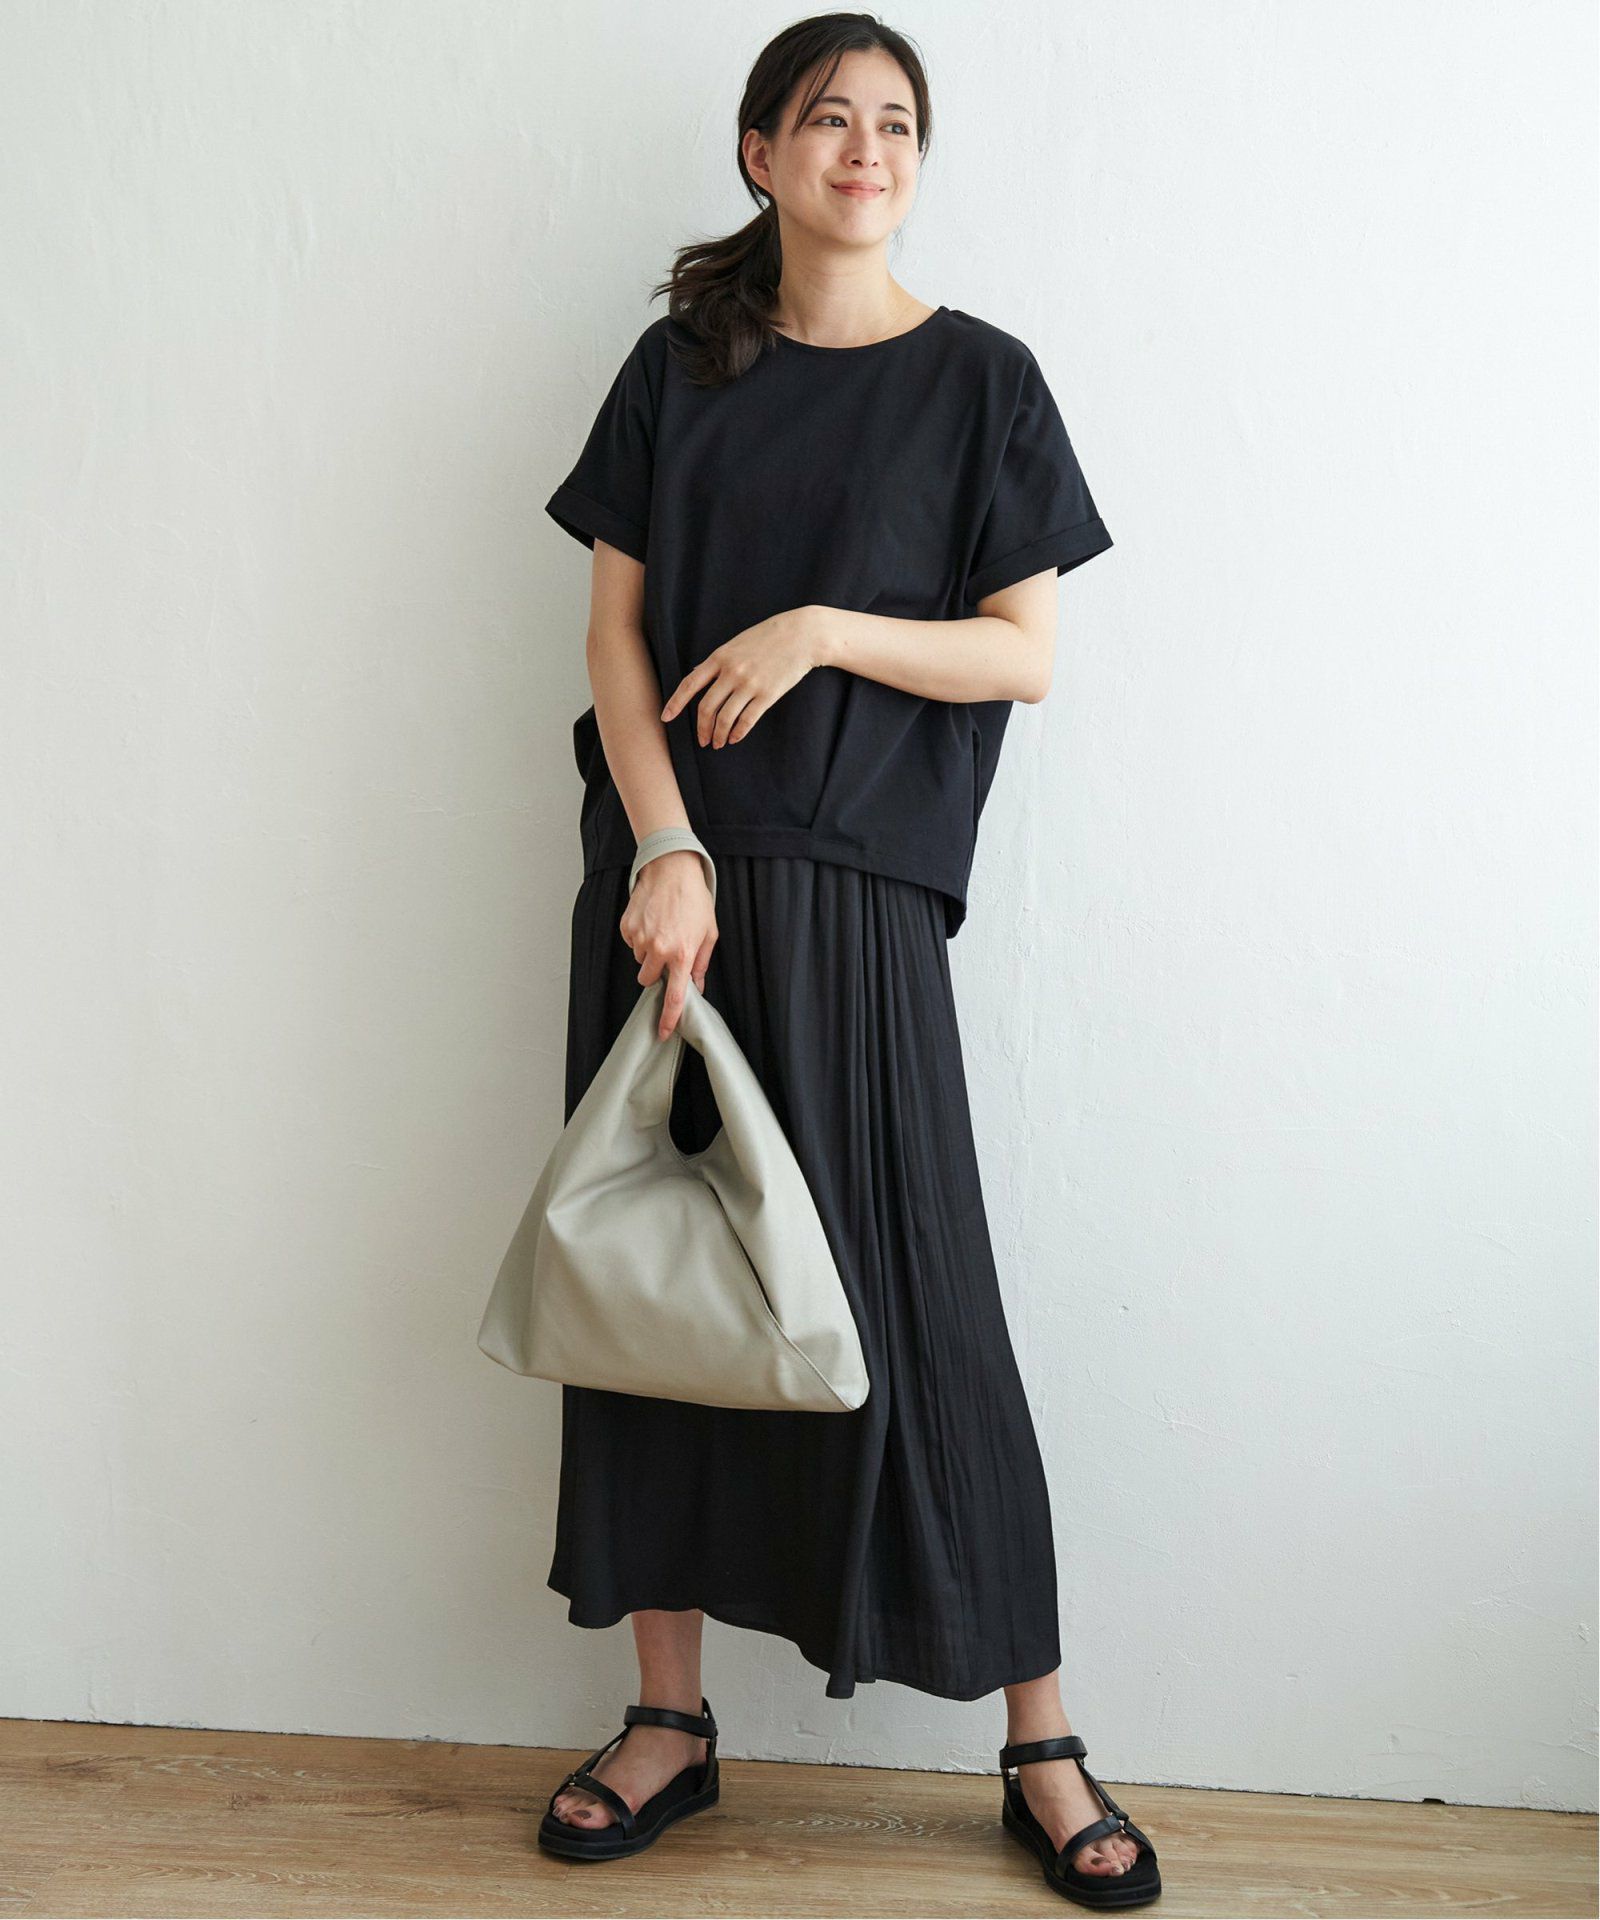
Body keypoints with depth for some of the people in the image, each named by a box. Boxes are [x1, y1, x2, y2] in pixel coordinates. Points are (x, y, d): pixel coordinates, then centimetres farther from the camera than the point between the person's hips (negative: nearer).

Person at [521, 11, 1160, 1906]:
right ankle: (671, 1712, 18)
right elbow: (617, 628, 3)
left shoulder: (978, 379, 4)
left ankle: (1041, 1742, 11)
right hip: (668, 863, 3)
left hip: (855, 889, -3)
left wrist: (818, 629, -14)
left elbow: (1024, 652, 0)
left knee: (904, 1287, -3)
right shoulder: (680, 365, 10)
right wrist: (668, 852, -10)